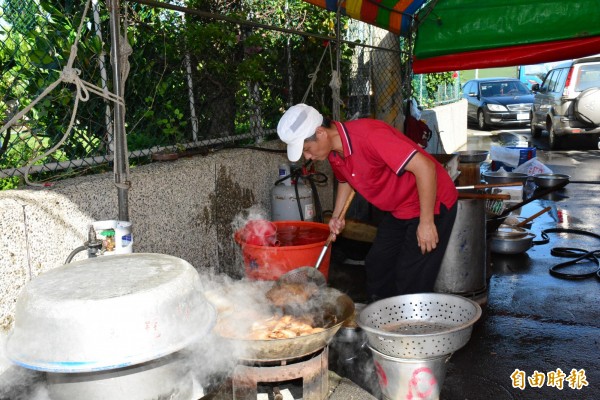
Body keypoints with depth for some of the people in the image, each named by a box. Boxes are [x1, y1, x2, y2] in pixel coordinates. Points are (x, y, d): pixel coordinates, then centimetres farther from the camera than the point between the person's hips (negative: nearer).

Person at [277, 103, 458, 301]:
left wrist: (426, 222, -27)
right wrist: (337, 216, 6)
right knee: (376, 267, 13)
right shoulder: (333, 152, -2)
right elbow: (345, 180, 21)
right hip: (398, 210, 9)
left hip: (431, 204, -8)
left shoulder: (368, 135, -30)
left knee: (411, 283, -8)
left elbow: (425, 166, -32)